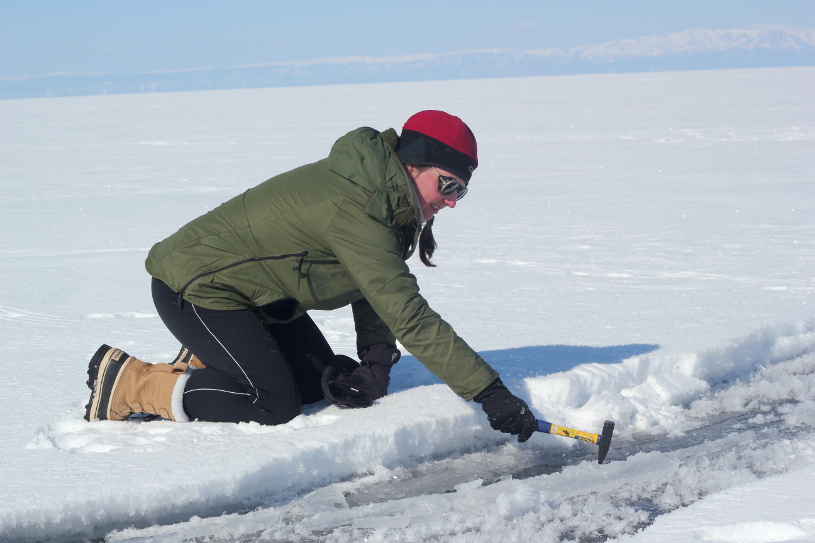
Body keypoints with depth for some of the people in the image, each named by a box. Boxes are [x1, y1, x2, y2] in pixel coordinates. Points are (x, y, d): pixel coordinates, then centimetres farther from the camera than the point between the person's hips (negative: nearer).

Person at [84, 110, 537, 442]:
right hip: (195, 289, -10)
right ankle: (125, 382, -5)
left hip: (259, 291, 10)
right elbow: (410, 317, -35)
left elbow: (377, 290, 7)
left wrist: (376, 360, -10)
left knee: (321, 384, 5)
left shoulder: (378, 189, -1)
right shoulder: (355, 211, -32)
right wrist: (489, 392, -34)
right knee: (275, 406, -16)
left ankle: (207, 363, 19)